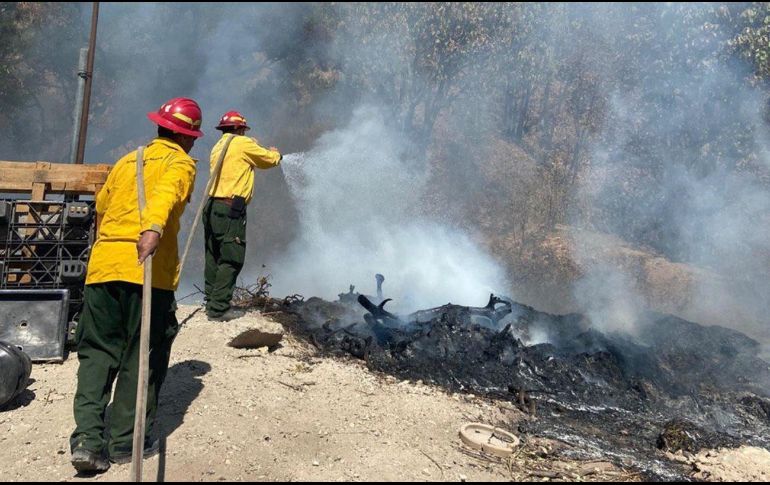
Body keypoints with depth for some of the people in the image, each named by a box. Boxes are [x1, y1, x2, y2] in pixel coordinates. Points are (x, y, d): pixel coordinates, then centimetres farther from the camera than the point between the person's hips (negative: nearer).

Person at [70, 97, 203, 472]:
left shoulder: (128, 160, 22)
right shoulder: (179, 163, 5)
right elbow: (165, 194, -18)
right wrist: (154, 229, -36)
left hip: (102, 266, 5)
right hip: (147, 271, -5)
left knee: (97, 351, 12)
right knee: (142, 355, 7)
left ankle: (87, 438, 3)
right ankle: (126, 441, 13)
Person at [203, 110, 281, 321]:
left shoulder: (218, 147, 19)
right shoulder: (243, 143, -4)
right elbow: (269, 159, 6)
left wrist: (265, 152, 35)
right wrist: (276, 154, 28)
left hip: (212, 207, 9)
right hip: (231, 209, -9)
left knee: (214, 258, 13)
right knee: (231, 260, -7)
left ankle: (212, 302, 20)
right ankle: (219, 308, -9)